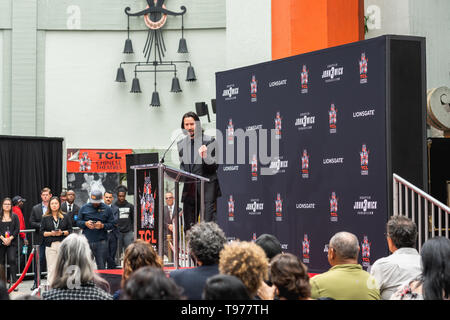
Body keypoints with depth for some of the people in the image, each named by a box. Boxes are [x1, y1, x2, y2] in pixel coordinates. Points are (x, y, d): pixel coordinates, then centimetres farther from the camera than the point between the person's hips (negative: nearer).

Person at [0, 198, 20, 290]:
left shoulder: (15, 216, 8)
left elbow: (17, 229, 1)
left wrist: (10, 238, -11)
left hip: (12, 242, -1)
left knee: (12, 260, -13)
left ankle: (14, 282, -13)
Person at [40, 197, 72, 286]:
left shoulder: (65, 217, 9)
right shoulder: (45, 218, 9)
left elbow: (70, 230, 8)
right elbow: (42, 232, 6)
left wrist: (62, 233, -10)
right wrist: (51, 233, -10)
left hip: (63, 245, 0)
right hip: (50, 245, 0)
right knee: (51, 268, -5)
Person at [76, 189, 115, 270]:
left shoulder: (107, 209, 6)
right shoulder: (84, 208, 9)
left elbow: (112, 224, 4)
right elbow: (78, 222, 9)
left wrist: (103, 226, -14)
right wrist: (85, 223, -11)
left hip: (101, 242, -1)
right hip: (86, 241, 1)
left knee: (101, 267, 0)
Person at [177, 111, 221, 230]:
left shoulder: (209, 141, -1)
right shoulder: (181, 144, 13)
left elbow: (215, 166, -4)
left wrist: (205, 157, -22)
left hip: (207, 189, -5)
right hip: (189, 190, 5)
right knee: (189, 226, 7)